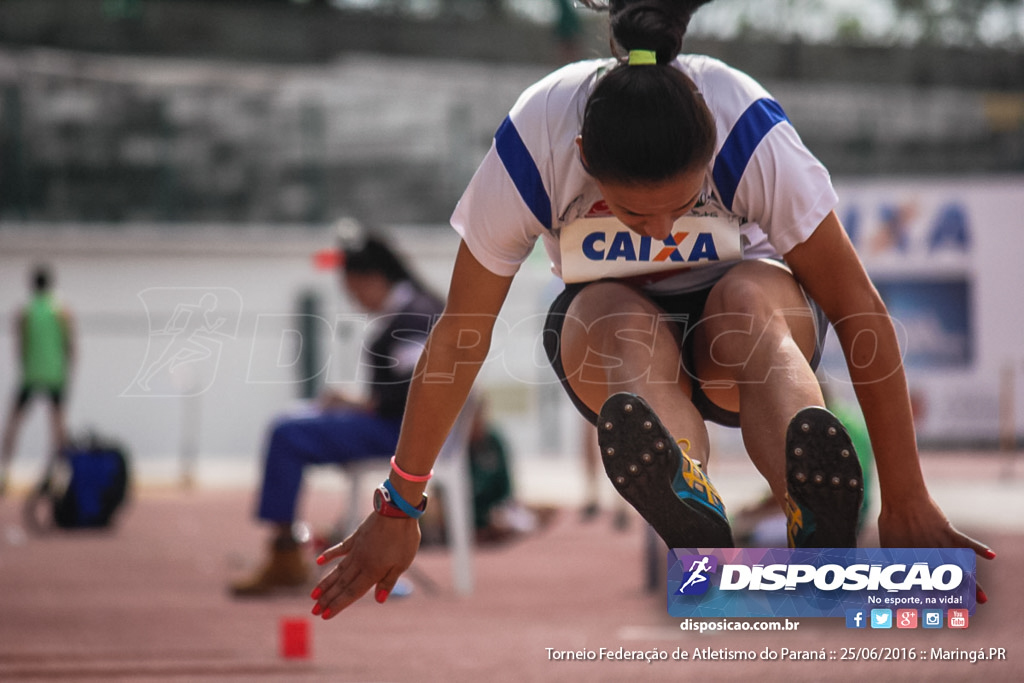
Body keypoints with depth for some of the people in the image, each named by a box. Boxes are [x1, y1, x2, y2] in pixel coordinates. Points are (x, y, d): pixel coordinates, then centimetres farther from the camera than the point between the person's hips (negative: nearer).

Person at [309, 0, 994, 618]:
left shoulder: (751, 133, -30)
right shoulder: (532, 146, -27)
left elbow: (860, 310, -23)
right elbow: (459, 337, -16)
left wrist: (907, 504, -22)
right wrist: (399, 512, -11)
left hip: (751, 311, -1)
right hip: (607, 317, 1)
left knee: (749, 295, -38)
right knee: (621, 322, -36)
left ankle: (821, 534, -63)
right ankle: (699, 524, -66)